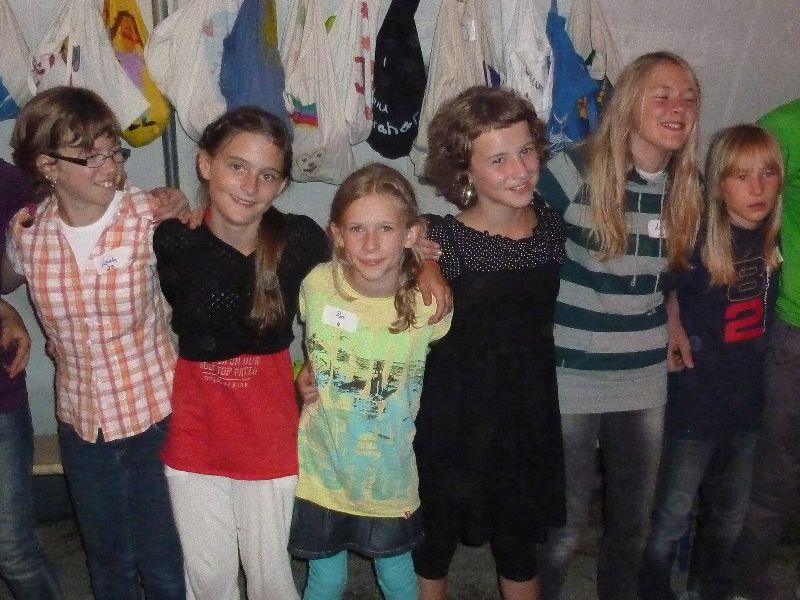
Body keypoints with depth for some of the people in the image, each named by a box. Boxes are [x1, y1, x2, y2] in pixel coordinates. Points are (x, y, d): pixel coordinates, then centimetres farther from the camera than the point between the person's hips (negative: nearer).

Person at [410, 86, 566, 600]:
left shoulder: (553, 227, -5)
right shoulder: (440, 239, -18)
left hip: (528, 418, 3)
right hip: (452, 423, -3)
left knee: (519, 540, 22)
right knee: (437, 537, 19)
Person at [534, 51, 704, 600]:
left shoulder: (687, 187, 2)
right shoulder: (575, 171, -14)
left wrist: (673, 331, 8)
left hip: (645, 377, 5)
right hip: (572, 375, -5)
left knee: (634, 518, 17)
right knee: (565, 521, 6)